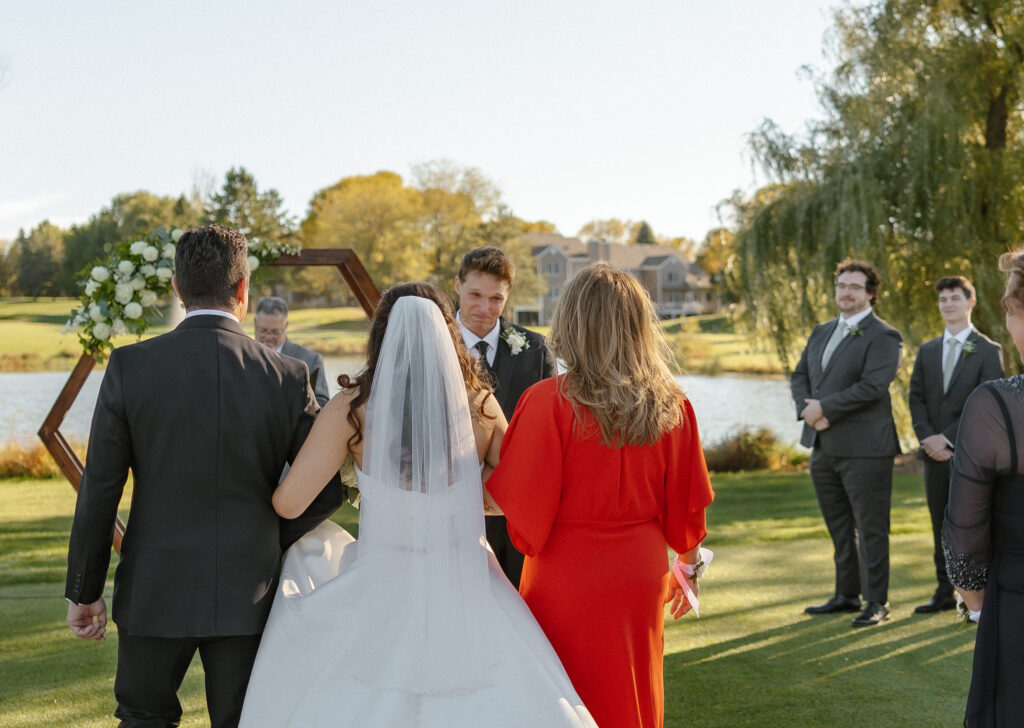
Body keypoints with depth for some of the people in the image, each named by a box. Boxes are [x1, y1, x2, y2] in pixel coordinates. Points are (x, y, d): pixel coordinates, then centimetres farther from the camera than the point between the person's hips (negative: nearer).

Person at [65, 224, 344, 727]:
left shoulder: (129, 366, -9)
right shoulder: (286, 378, -7)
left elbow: (99, 491, -7)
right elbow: (327, 489, -2)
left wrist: (84, 591, 3)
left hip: (156, 591, 0)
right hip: (247, 593, 1)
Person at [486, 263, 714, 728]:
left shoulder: (549, 402, -17)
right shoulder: (670, 405, -3)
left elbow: (526, 514, -14)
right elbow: (686, 503, 6)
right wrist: (689, 566, 21)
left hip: (567, 584, -4)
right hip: (641, 579, 4)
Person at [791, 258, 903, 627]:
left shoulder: (883, 337, -8)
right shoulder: (821, 332, 16)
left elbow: (873, 386, -19)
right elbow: (799, 375, 13)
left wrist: (824, 408, -17)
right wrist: (806, 407, -8)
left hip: (863, 448, -7)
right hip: (823, 446, 7)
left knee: (870, 528, 0)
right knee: (839, 528, 16)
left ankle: (877, 601, 8)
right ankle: (846, 595, 26)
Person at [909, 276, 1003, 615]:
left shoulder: (988, 351, -2)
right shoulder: (927, 351, 14)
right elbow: (917, 398, 9)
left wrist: (948, 438, -14)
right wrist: (928, 439, -6)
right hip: (936, 454, 5)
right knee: (941, 526, 8)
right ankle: (945, 592, 14)